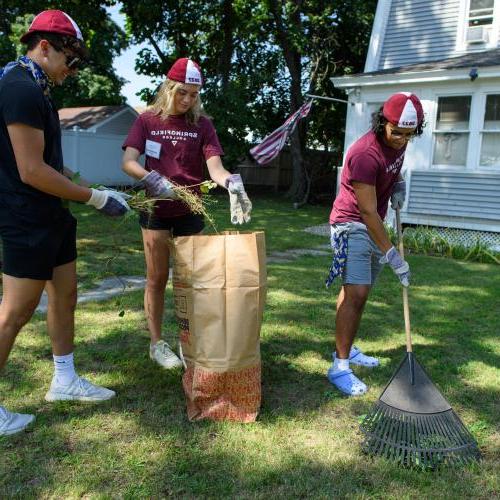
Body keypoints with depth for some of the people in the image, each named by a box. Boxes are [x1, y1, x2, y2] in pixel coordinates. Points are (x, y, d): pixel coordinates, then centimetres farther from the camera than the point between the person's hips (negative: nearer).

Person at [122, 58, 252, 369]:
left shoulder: (202, 124, 0)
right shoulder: (148, 120, -1)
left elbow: (215, 166, -10)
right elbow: (128, 162, -10)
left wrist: (232, 183, -33)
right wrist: (152, 179, -30)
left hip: (189, 211, 1)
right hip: (156, 209, -1)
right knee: (158, 278, 6)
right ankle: (157, 343, 18)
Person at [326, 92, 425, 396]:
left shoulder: (398, 143, 0)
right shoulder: (365, 154, -27)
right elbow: (368, 212, -27)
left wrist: (398, 183, 1)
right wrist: (392, 256, -26)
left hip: (374, 226, 9)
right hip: (352, 225, -8)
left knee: (358, 292, 14)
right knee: (356, 293, -16)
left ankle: (346, 349, 27)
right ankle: (340, 367, -12)